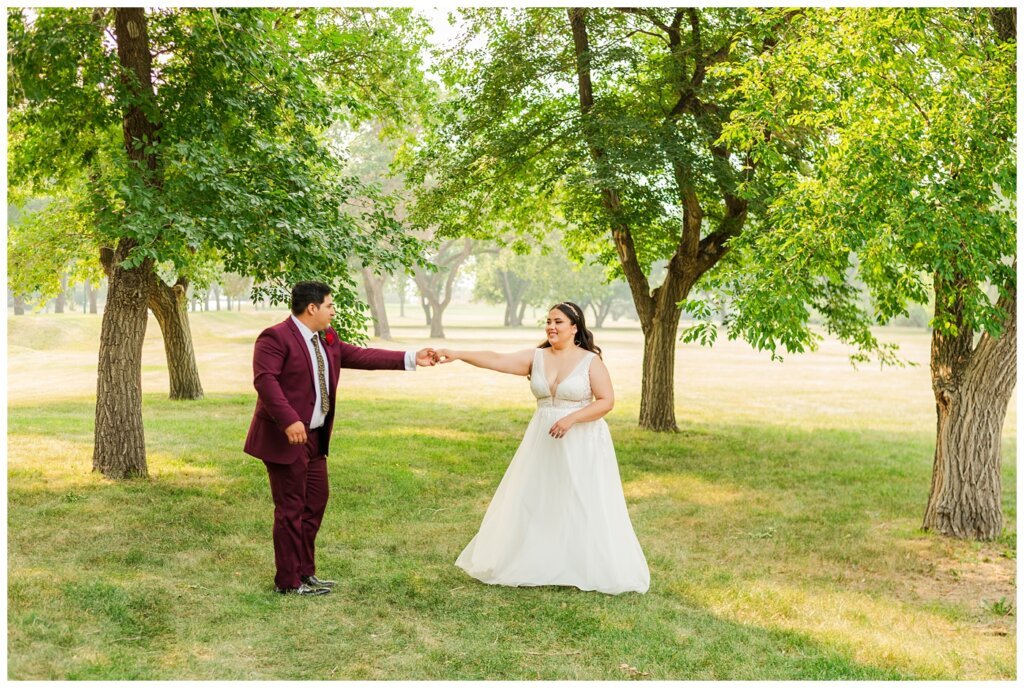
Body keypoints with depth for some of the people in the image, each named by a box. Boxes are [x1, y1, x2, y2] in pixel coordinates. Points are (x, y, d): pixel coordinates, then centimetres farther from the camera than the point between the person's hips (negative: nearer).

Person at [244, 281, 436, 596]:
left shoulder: (327, 339, 12)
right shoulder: (275, 338, -14)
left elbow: (360, 356, 12)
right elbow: (265, 380, -24)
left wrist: (410, 358, 7)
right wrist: (289, 421, -34)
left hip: (315, 437, 9)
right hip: (286, 438, -9)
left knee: (315, 503, 14)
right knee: (291, 509, -2)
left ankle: (305, 572, 26)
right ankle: (289, 581, 9)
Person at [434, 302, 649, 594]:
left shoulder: (591, 361, -7)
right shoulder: (536, 357, 1)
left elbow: (607, 401, -10)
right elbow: (496, 360, -10)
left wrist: (571, 418, -21)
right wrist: (458, 355, -24)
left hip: (582, 443, -4)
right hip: (543, 441, 4)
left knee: (584, 507, 1)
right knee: (533, 501, 8)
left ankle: (593, 570, 15)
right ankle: (535, 563, 22)